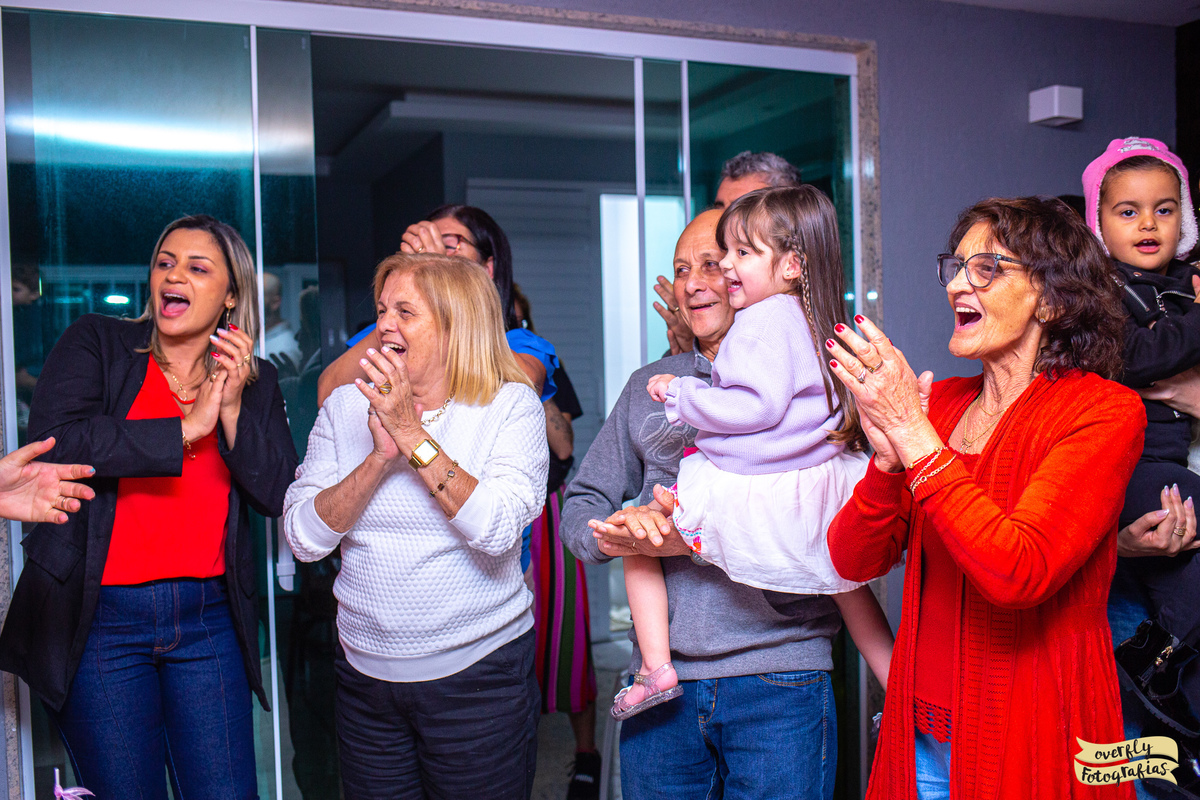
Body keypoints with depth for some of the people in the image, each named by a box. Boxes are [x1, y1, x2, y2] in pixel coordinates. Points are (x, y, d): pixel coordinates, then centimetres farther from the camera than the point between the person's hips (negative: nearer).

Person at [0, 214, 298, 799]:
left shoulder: (256, 381, 8)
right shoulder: (94, 344, 2)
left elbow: (277, 497, 0)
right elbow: (53, 443, -16)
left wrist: (232, 410, -11)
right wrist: (186, 428, -14)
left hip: (208, 617, 2)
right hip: (99, 617, -2)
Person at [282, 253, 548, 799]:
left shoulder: (511, 406, -7)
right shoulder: (345, 408, 3)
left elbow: (497, 530, -21)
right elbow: (303, 538, -6)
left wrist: (413, 435, -22)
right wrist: (381, 455, -19)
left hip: (478, 673, -3)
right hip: (365, 670, 3)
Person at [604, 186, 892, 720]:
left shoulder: (763, 320, -16)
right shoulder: (816, 322, 11)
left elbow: (758, 405, -24)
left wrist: (682, 394, -14)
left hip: (750, 498, -9)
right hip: (818, 491, 9)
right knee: (848, 586, 25)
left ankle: (656, 669, 2)